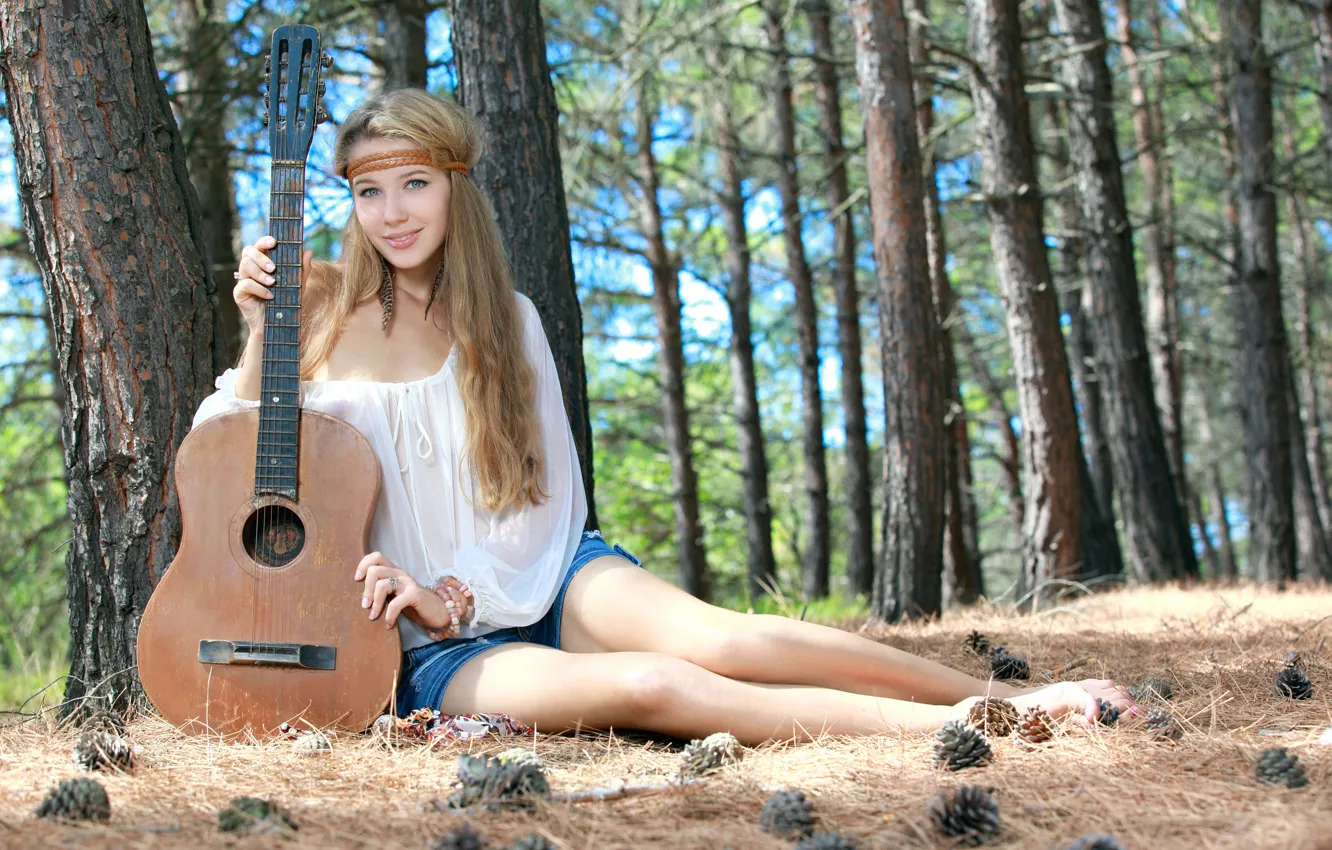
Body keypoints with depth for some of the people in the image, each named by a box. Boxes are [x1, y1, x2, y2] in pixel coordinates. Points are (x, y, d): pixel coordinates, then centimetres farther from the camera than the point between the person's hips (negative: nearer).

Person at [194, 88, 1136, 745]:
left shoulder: (505, 317, 9)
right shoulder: (320, 305, 5)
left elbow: (547, 493, 5)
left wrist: (453, 594, -10)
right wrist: (260, 336, -10)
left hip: (542, 579, 2)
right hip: (431, 653, -2)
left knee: (708, 637, -31)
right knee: (646, 684, -33)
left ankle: (1009, 695, -30)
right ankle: (964, 732, -40)